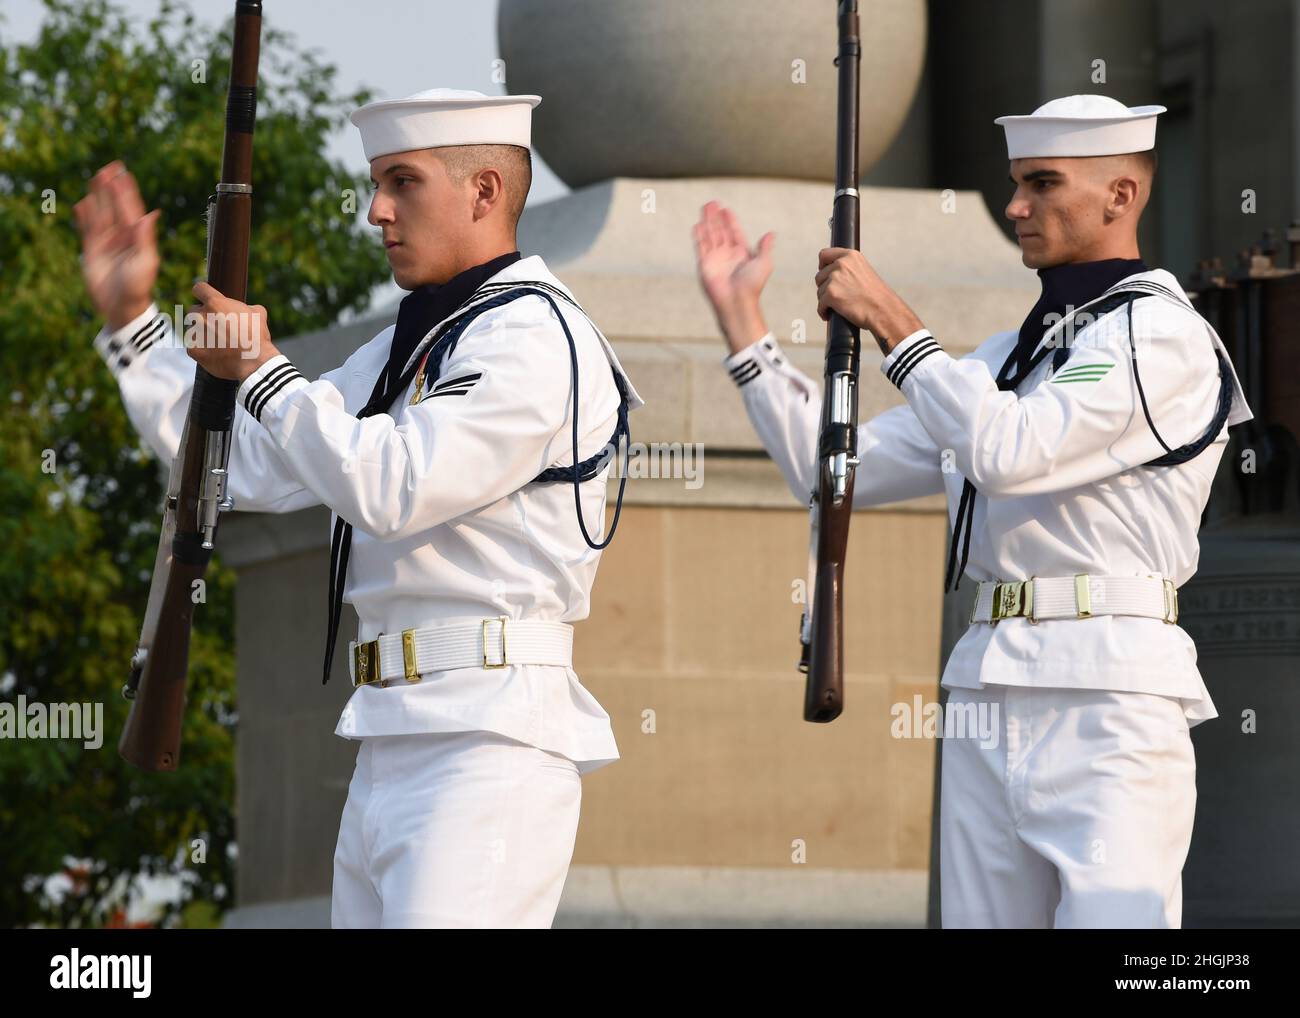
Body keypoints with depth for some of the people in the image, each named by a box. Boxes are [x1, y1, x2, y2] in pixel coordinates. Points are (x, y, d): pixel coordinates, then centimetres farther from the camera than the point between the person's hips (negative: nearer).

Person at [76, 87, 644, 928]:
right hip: (393, 739, 9)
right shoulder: (405, 347, 22)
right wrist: (132, 321, 21)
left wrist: (262, 371, -7)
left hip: (488, 740, -9)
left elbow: (392, 488, -18)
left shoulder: (534, 332, -8)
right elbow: (249, 467, 24)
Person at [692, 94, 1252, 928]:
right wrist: (740, 313, 17)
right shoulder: (1011, 353, 21)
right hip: (987, 694, 8)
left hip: (1108, 699, -8)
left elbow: (1006, 450, -18)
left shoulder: (1162, 335, -5)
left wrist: (891, 320, -11)